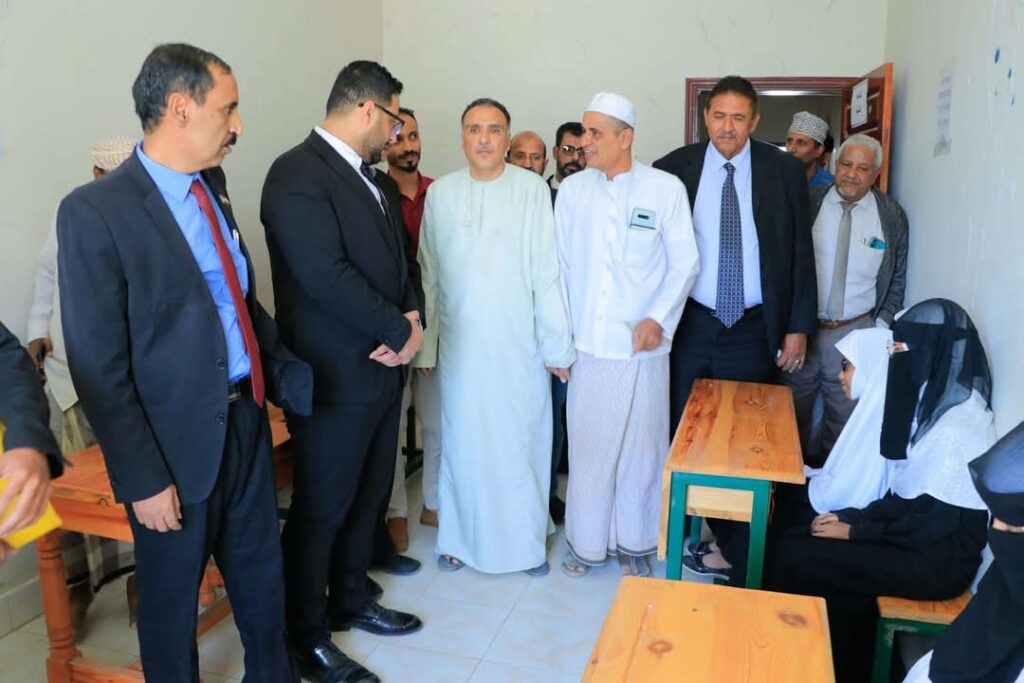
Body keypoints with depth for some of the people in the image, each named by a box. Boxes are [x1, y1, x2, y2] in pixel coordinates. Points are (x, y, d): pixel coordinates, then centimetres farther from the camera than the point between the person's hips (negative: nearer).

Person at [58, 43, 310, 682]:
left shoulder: (212, 187, 6)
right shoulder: (95, 210, -16)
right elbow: (98, 367, -15)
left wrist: (289, 373, 5)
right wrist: (142, 479, -14)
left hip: (248, 419, 7)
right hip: (177, 439, -6)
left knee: (261, 570, 22)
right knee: (172, 593, 15)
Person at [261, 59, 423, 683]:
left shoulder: (368, 175, 14)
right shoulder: (297, 174, -15)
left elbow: (396, 258, 15)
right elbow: (326, 275, -24)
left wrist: (413, 318, -4)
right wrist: (401, 330, -14)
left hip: (383, 366, 9)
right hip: (334, 376, -8)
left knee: (370, 496, 19)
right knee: (322, 509, 6)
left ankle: (351, 599, 39)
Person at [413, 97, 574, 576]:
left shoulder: (532, 190, -3)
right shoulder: (440, 193, 3)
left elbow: (547, 272, -3)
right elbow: (428, 275, 6)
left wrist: (557, 345, -4)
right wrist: (424, 344, 5)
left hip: (520, 344, -1)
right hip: (460, 344, 2)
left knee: (522, 441, 7)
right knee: (462, 441, 10)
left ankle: (526, 540, 25)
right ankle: (460, 538, 27)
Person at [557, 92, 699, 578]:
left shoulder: (666, 189, -4)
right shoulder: (571, 189, 4)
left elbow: (684, 264, -1)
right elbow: (561, 265, 7)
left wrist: (659, 318, -13)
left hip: (642, 345, -1)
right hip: (587, 344, 2)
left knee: (640, 448, 9)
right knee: (587, 447, 9)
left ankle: (633, 543, 27)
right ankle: (585, 542, 26)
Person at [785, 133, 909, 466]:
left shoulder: (892, 215, 0)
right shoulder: (807, 203, -3)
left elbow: (897, 279, 7)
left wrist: (881, 325, -1)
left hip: (856, 331, 0)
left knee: (845, 412, 11)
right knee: (794, 410, 13)